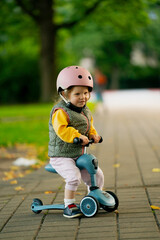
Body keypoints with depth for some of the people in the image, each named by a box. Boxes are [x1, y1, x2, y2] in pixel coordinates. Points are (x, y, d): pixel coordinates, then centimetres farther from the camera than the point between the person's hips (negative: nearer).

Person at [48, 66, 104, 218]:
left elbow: (89, 126, 19)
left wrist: (93, 135, -2)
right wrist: (77, 136, -39)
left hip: (80, 155, 8)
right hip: (61, 156, -8)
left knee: (97, 175, 5)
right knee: (74, 176, -29)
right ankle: (69, 206, -15)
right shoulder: (60, 112, -17)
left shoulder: (85, 111, 11)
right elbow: (61, 129, -30)